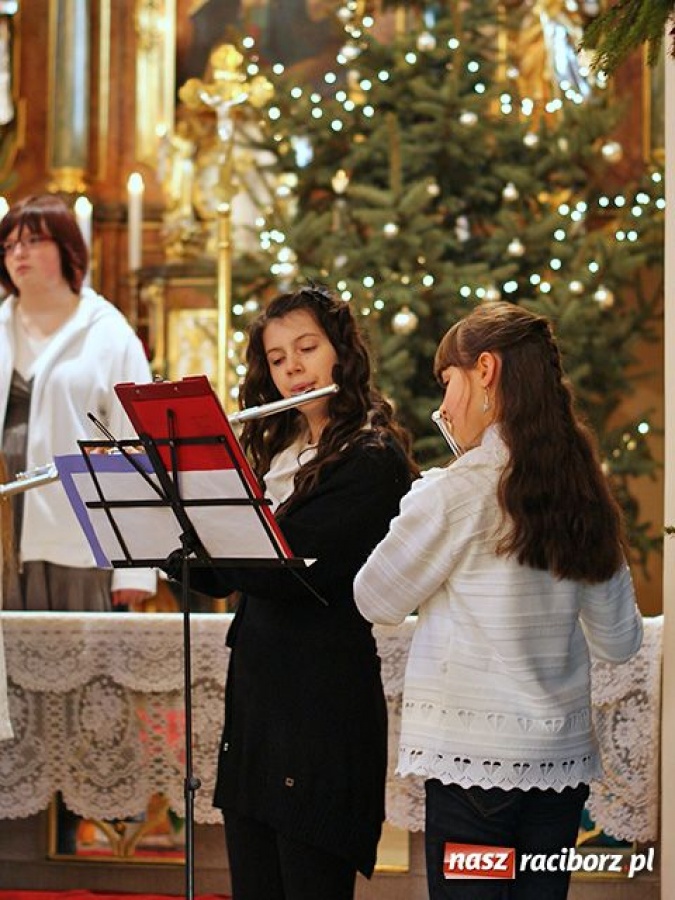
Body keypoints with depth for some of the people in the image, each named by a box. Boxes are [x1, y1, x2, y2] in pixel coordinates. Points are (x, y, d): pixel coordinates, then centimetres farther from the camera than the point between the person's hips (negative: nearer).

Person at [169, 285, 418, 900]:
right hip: (254, 692, 8)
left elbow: (287, 569, -21)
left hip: (321, 704, -8)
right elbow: (215, 577, 15)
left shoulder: (372, 459, -10)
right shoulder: (276, 452, 15)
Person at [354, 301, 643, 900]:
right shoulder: (586, 494, 6)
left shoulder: (454, 491, -12)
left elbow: (377, 601, 0)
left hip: (474, 759, -6)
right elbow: (619, 642, 11)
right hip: (562, 759, 6)